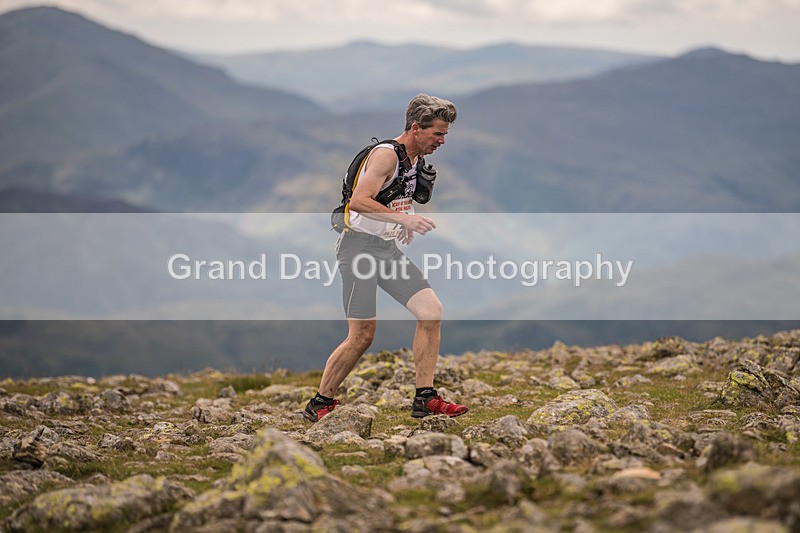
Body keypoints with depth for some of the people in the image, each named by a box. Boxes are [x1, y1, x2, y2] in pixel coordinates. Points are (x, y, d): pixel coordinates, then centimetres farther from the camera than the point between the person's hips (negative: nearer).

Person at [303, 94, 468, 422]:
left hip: (389, 248, 9)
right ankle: (320, 403, 7)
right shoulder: (386, 154, -16)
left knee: (431, 311, -3)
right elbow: (358, 201, -28)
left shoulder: (416, 160, 12)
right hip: (360, 246, -9)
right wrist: (403, 218, -33)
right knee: (362, 335, -9)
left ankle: (424, 399, 1)